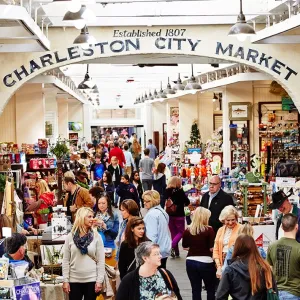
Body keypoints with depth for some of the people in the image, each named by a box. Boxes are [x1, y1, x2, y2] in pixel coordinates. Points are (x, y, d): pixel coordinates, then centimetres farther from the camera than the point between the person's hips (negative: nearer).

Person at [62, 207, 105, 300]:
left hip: (91, 280, 0)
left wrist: (99, 280, -6)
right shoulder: (70, 237, 2)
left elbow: (101, 260, -1)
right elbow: (66, 260, 3)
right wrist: (65, 280, -2)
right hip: (74, 280, 1)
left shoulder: (96, 236, 1)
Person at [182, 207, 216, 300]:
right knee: (211, 289, 13)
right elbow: (212, 248, -12)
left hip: (191, 262, 3)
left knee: (195, 289, 9)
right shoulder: (209, 230, -11)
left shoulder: (188, 230, 0)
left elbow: (185, 247, 9)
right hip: (206, 262, -3)